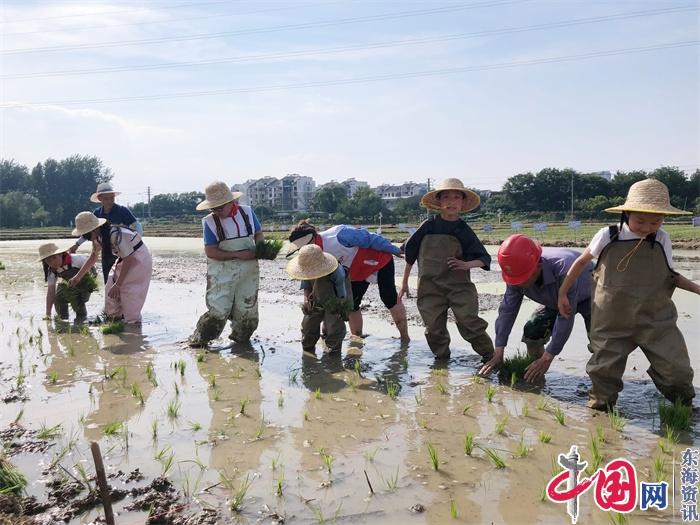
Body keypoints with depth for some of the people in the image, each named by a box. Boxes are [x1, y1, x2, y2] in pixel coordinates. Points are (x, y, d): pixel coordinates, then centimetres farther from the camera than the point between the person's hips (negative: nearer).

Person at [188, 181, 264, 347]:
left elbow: (258, 234, 12)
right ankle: (199, 339, 11)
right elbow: (210, 252, -12)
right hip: (222, 273, -3)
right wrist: (238, 255, -21)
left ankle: (240, 338, 32)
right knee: (218, 310, -7)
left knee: (247, 309, 10)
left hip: (248, 270, 3)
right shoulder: (209, 222, -8)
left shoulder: (247, 212, 0)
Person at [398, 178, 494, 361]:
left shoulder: (464, 230, 0)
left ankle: (490, 356, 4)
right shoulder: (428, 226, 1)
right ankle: (442, 359, 25)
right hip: (430, 287, 1)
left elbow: (485, 258, 3)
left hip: (459, 285, -1)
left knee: (469, 322, -12)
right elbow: (411, 252, 10)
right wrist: (404, 282, 13)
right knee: (434, 329, 3)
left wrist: (467, 264, -17)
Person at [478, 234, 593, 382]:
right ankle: (536, 379, 8)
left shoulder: (563, 269, -46)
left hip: (586, 296, -5)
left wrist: (547, 358, -37)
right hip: (555, 300, 5)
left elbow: (565, 317, -41)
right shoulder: (518, 274, -27)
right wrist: (498, 353, -24)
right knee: (532, 331, -9)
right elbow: (507, 309, -21)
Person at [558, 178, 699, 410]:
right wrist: (563, 293, 10)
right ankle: (599, 406, 32)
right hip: (611, 321, -1)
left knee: (677, 371, 1)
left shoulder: (662, 240, -5)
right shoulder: (608, 236, -10)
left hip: (656, 321, 1)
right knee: (604, 370, 7)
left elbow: (669, 276, 10)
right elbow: (581, 262, 5)